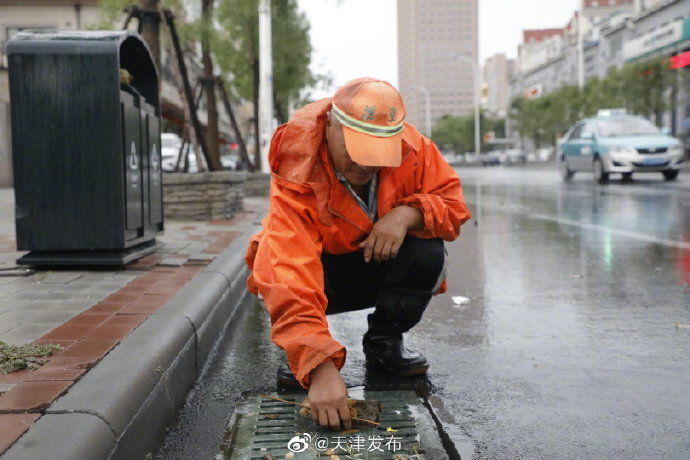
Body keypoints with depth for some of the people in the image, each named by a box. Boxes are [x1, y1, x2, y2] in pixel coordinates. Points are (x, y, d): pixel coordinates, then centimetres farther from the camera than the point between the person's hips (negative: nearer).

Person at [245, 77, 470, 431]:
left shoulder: (410, 146, -21)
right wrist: (321, 368, -52)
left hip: (381, 263, 3)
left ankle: (384, 342, 0)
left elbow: (452, 202, -13)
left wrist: (408, 213, -36)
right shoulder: (297, 179, -33)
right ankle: (297, 354, 0)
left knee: (427, 253, -27)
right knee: (279, 283, -35)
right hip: (319, 270, -3)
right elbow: (291, 285, -43)